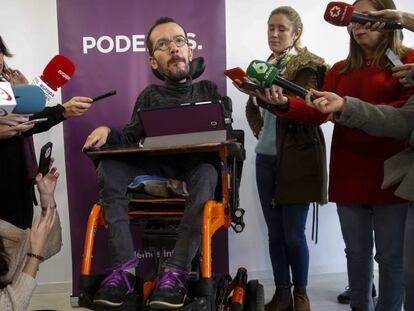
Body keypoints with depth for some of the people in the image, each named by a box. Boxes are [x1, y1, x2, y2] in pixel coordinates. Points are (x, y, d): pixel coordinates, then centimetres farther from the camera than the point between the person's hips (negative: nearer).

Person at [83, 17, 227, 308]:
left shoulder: (208, 90, 15)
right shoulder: (150, 96, 18)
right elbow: (131, 137, 7)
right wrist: (108, 131, -15)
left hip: (196, 166, -2)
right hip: (158, 170, 2)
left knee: (207, 174, -38)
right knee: (110, 168, -25)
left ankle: (175, 272, -40)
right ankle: (125, 267, -31)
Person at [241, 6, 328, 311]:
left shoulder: (308, 66, -4)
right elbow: (252, 107, 24)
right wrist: (260, 131, 7)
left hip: (297, 159, -5)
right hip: (266, 157, 5)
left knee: (294, 234, -1)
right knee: (275, 232, 9)